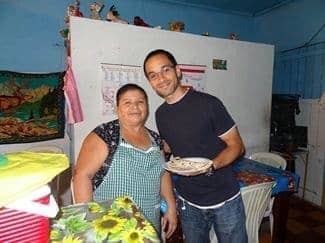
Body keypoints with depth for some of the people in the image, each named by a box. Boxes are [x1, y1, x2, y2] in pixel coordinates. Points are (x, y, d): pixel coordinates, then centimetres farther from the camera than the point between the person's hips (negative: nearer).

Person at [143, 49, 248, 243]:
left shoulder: (208, 103, -16)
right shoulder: (161, 114, 0)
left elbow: (236, 145, -11)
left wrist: (211, 165, -27)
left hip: (225, 199, -4)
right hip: (188, 203, 4)